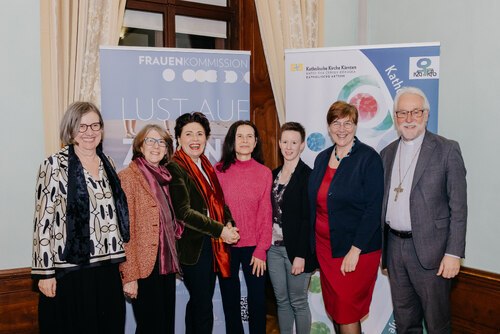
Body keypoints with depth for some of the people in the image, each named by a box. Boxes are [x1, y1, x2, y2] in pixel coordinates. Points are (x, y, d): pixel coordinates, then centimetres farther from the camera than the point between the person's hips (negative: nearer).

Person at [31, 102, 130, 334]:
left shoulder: (108, 164, 10)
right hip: (70, 270, -5)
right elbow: (44, 221, -9)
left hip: (107, 269, 5)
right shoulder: (54, 165, -6)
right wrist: (45, 271, -11)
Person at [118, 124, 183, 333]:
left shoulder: (165, 178, 11)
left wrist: (174, 262, 10)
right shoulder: (128, 177, -9)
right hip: (144, 268, -6)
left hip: (167, 265, 7)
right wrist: (129, 276, -17)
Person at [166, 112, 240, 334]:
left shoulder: (206, 166, 12)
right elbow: (183, 212, -19)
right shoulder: (175, 168, -12)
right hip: (193, 246, -7)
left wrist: (229, 224, -2)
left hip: (212, 244, 8)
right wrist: (220, 230, -22)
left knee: (199, 301, 18)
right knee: (203, 306, 0)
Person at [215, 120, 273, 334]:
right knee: (230, 299, 13)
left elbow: (266, 214, -2)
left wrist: (261, 250, -6)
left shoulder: (264, 173, -1)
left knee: (257, 299, 7)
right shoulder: (219, 170, -2)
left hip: (253, 247, 0)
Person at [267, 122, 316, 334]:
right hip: (274, 246, 6)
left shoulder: (307, 176, -10)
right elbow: (270, 212, 11)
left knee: (298, 302, 6)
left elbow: (307, 219, -13)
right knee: (281, 301, 15)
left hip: (296, 249, -6)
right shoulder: (274, 174, 9)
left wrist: (301, 255, -16)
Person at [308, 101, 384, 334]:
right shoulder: (322, 158, 8)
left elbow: (374, 208, -15)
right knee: (334, 311, 15)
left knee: (347, 314, 1)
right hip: (324, 248, 6)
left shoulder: (368, 158, -10)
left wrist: (355, 250, -18)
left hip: (357, 250, -6)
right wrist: (312, 245, 8)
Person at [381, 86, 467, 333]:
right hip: (394, 246, 5)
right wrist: (380, 247, 9)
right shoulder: (387, 153, 9)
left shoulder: (447, 150, -6)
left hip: (429, 248, -4)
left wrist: (453, 253, -13)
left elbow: (458, 207, -8)